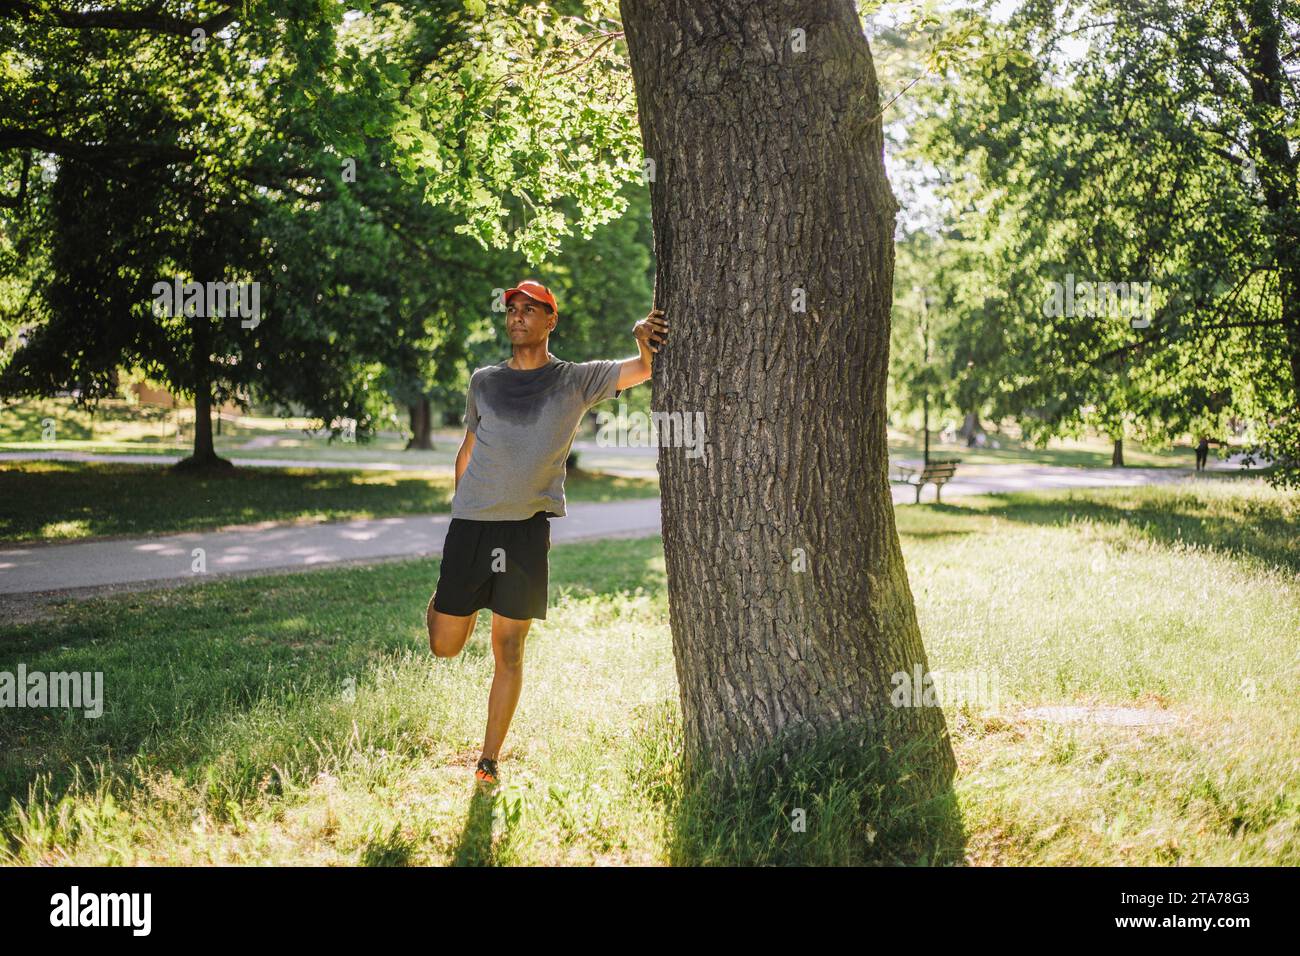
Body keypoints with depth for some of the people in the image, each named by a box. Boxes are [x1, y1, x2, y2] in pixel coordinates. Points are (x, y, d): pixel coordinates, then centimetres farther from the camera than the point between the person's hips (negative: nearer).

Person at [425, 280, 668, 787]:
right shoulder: (484, 381, 11)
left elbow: (645, 368, -4)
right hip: (470, 522, 2)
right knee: (445, 645, 5)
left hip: (527, 527, -2)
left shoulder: (577, 380, 4)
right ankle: (449, 599, 40)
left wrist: (644, 338, -26)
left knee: (509, 650, -1)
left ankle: (488, 762, 10)